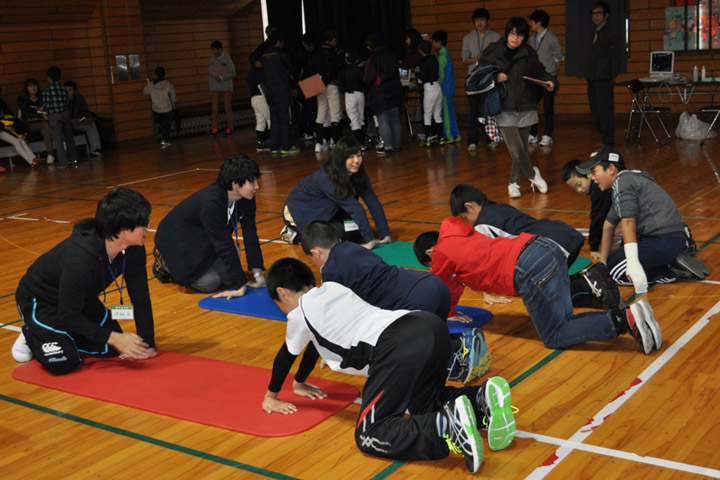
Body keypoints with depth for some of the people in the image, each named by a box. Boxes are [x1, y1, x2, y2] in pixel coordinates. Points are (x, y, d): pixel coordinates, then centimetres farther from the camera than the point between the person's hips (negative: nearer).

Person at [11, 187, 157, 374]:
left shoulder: (134, 249, -20)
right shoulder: (80, 260, -40)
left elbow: (140, 295, -11)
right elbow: (68, 316, -29)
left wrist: (147, 343, -13)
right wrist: (112, 337, -34)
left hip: (82, 298, 7)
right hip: (39, 300, -7)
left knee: (112, 349, -4)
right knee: (63, 362, -23)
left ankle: (68, 334, 20)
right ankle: (31, 335, 8)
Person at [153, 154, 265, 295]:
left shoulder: (246, 199, -16)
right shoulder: (211, 203, -38)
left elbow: (250, 234, -12)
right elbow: (225, 245, -35)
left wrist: (258, 273, -14)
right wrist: (240, 286, -31)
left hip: (205, 240, 7)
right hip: (177, 239, -7)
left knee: (229, 276, -7)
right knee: (209, 283, -18)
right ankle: (166, 262, 5)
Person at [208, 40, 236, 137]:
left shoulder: (227, 59, -6)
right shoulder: (212, 59, 6)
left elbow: (233, 73, -9)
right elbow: (211, 73, 13)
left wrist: (222, 78, -18)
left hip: (226, 86, -3)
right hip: (215, 87, 3)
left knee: (228, 107, 3)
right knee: (215, 107, -4)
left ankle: (230, 127, 12)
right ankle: (215, 128, 0)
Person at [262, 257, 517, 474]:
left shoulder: (299, 314, 15)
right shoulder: (331, 289, 34)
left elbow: (285, 356, 32)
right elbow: (315, 342, 48)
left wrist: (271, 395, 50)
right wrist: (299, 383, 61)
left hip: (399, 350, -8)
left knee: (369, 437, -4)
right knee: (424, 403, 30)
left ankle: (448, 424, -26)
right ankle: (481, 398, 3)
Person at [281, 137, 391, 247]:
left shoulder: (359, 173, -14)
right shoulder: (327, 178, -36)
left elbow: (373, 202, -17)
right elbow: (354, 207, -39)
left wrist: (385, 235, -23)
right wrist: (370, 239, -36)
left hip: (326, 211, 8)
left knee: (356, 232, -4)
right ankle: (294, 234, -4)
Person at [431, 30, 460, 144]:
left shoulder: (441, 57, -16)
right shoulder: (447, 54, 13)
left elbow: (441, 76, -17)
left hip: (444, 89, -9)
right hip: (449, 88, 9)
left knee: (446, 112, -5)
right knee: (450, 111, 13)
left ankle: (449, 137, -3)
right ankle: (455, 135, 18)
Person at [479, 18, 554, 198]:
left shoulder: (529, 54, 6)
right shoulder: (493, 52, 0)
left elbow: (540, 72, 11)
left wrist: (548, 82, -9)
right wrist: (495, 77, -13)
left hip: (526, 107, 3)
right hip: (505, 109, -3)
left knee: (522, 148, 6)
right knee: (516, 148, -10)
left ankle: (514, 183, 21)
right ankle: (533, 175, 13)